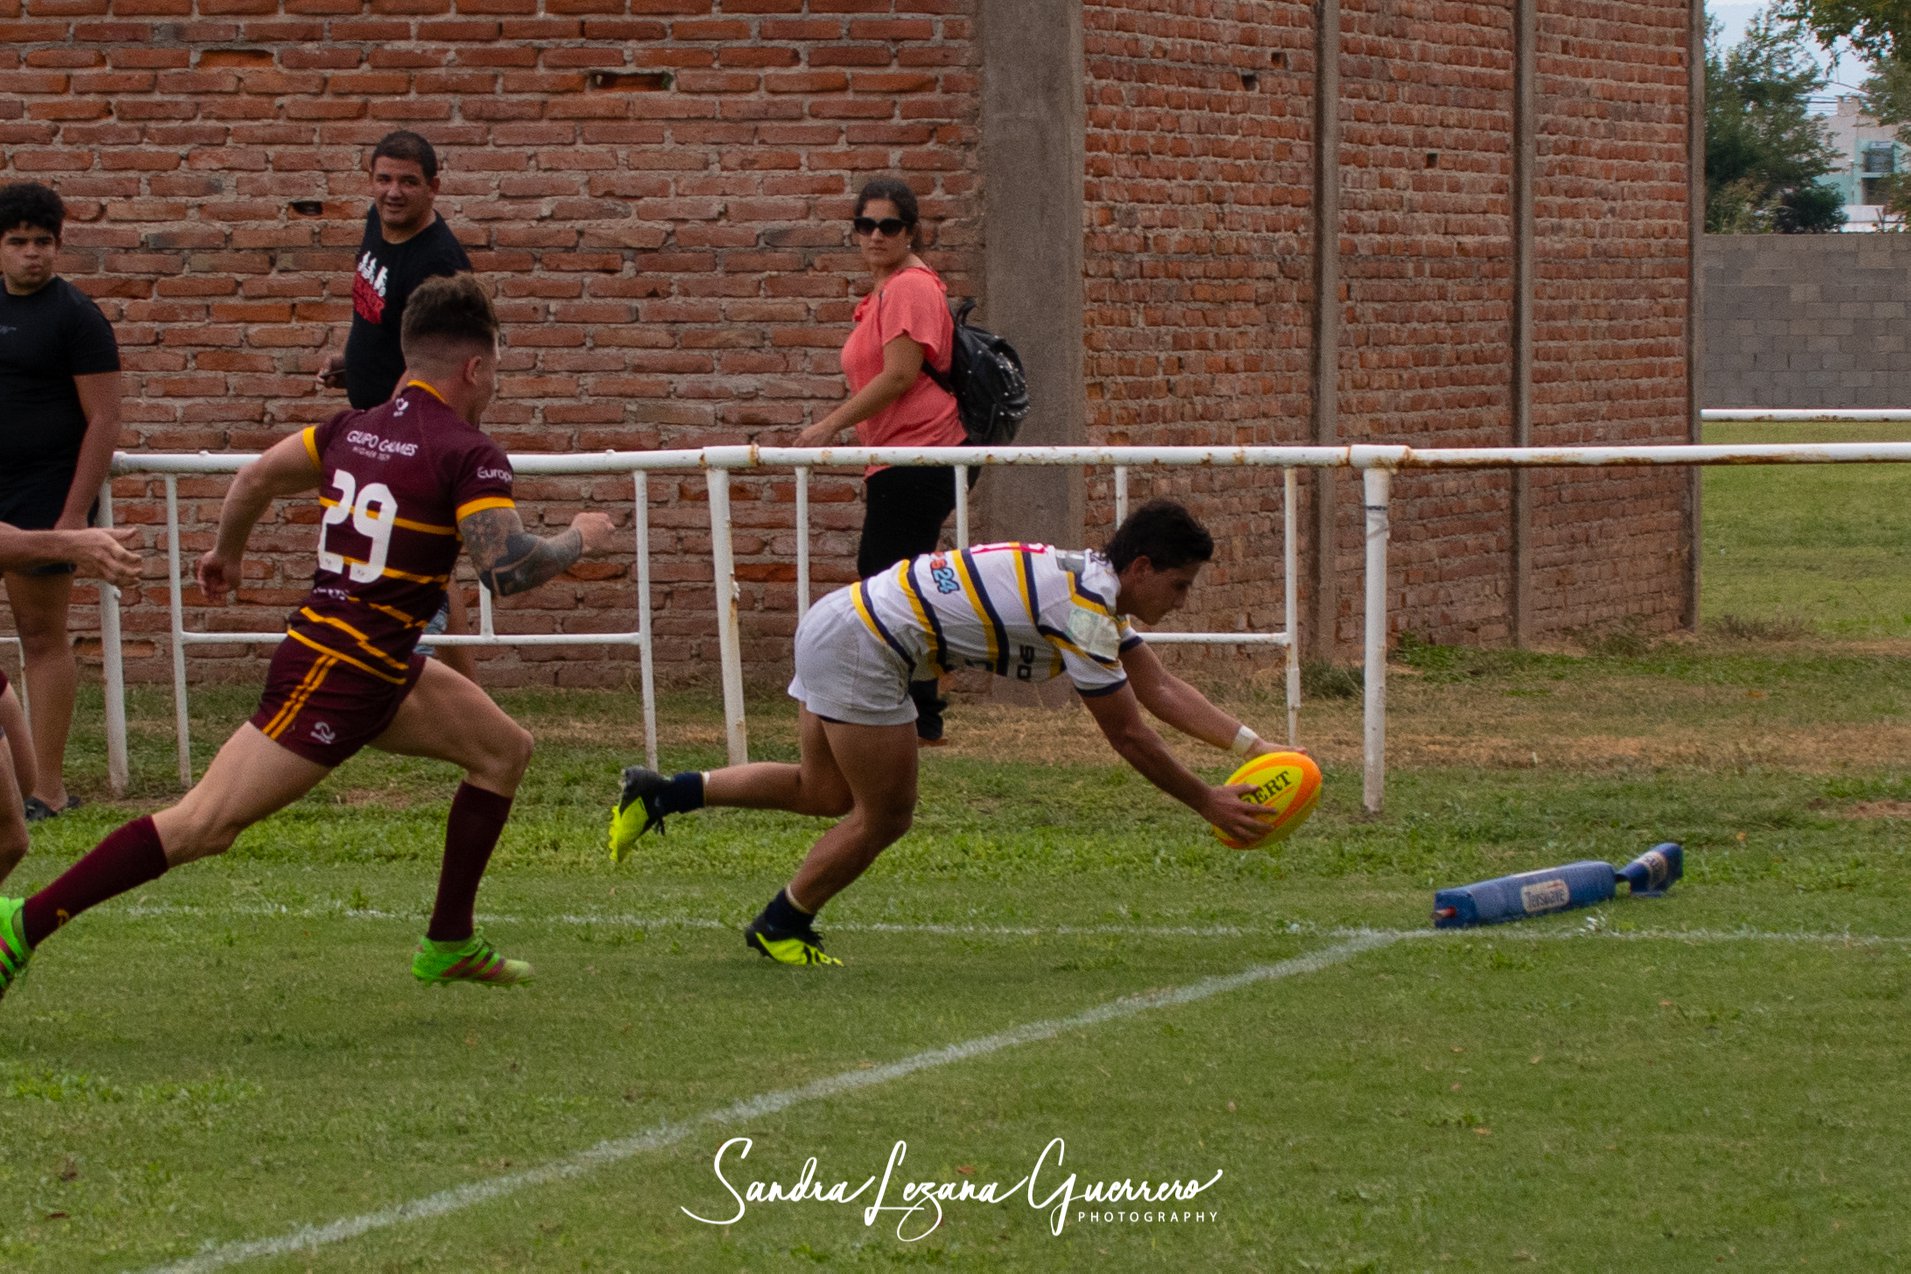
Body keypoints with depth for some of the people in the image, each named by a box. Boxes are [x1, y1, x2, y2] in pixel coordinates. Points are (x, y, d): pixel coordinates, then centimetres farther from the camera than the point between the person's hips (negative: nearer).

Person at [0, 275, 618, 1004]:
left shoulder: (354, 429, 10)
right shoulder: (467, 456, -15)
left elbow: (257, 477, 19)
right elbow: (508, 568, -25)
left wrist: (226, 552, 36)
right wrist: (580, 541, -7)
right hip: (334, 676, -10)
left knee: (504, 749, 17)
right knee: (202, 826, -10)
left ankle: (449, 945, 19)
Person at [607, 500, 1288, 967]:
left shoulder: (1097, 588, 12)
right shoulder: (1085, 609, -17)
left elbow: (1161, 689, 17)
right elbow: (1128, 737, -12)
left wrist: (1252, 745, 12)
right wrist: (1207, 801, -4)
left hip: (837, 625, 10)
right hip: (862, 644, -10)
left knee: (827, 792, 21)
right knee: (885, 816, 2)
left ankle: (659, 793, 20)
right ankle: (780, 928, 19)